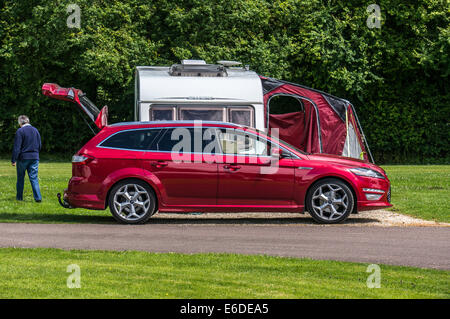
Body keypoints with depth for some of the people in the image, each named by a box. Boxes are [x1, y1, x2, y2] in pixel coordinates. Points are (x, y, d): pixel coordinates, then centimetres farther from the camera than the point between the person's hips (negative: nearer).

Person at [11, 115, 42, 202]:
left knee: (20, 178, 10)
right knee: (34, 178, 2)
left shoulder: (20, 131, -10)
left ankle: (19, 197, 18)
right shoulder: (35, 130, 8)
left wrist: (13, 160, -11)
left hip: (23, 157, -4)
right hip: (34, 157, 4)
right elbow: (40, 146, 15)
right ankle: (38, 197, -9)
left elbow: (17, 147, -13)